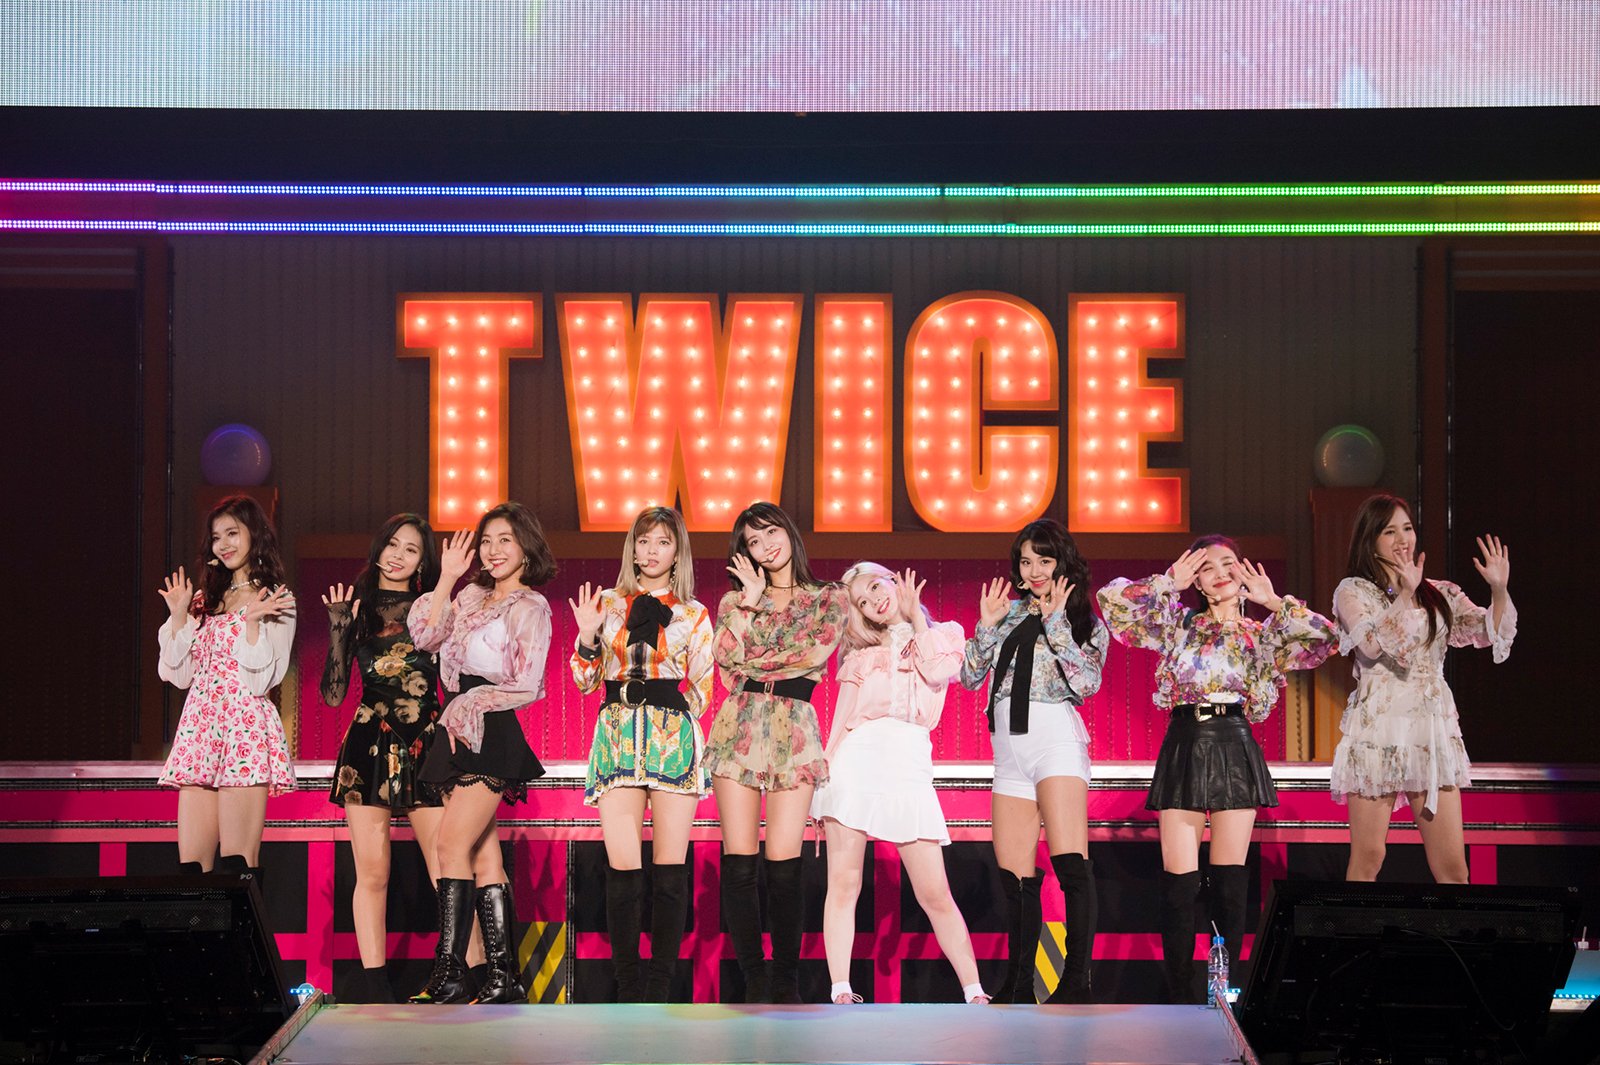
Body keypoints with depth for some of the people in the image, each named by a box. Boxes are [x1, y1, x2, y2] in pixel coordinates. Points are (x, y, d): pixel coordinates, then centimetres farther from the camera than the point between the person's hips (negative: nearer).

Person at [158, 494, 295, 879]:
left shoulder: (275, 602, 3)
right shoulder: (206, 600, 19)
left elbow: (261, 680, -7)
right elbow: (179, 675, 13)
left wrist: (252, 620, -17)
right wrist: (178, 616, 6)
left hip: (244, 728, -6)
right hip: (199, 727, 6)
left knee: (238, 864, -11)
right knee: (191, 865, -1)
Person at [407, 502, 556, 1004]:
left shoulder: (530, 607, -2)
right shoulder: (474, 595, 18)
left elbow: (526, 687, -7)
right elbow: (427, 636, 6)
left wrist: (468, 705, -7)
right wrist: (447, 579, 5)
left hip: (493, 736, -7)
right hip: (460, 733, 7)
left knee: (451, 845, -15)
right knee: (483, 856, 4)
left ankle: (449, 976, -16)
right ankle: (504, 977, 5)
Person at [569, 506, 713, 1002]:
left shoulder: (694, 615, 11)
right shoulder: (608, 603, 12)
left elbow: (703, 686, 14)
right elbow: (585, 681, 11)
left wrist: (679, 719, 1)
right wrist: (587, 637, -4)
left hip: (675, 737, 0)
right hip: (619, 734, 0)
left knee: (670, 869, -3)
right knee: (623, 869, -9)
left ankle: (661, 989, 1)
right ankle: (628, 989, -4)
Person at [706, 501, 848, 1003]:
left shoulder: (828, 598, 12)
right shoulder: (736, 599, 16)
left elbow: (818, 650, -5)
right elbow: (726, 654, -1)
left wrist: (752, 663, -3)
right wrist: (751, 598, -2)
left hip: (794, 730, -2)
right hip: (738, 728, 2)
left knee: (783, 866, -9)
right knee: (739, 864, -5)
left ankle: (787, 982, 0)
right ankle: (754, 982, 0)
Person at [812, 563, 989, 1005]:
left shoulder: (944, 634, 16)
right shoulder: (862, 652, 20)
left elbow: (938, 671, -7)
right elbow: (841, 721, 15)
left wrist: (914, 615, 5)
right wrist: (824, 775, 5)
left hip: (908, 766, -1)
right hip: (857, 761, 2)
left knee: (935, 895, -5)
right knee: (843, 885, -6)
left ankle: (974, 992, -1)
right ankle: (840, 993, -7)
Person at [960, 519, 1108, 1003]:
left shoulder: (1086, 622, 6)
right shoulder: (1010, 613, 16)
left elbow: (1087, 682, -10)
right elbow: (970, 676, 12)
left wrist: (1055, 621, -8)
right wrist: (987, 625, 1)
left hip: (1055, 735, -5)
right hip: (1009, 747, 5)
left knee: (1070, 864, -18)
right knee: (1014, 875, 6)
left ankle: (1076, 982, -18)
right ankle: (1017, 987, 13)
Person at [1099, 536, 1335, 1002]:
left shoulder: (1262, 636, 13)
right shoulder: (1177, 622, 12)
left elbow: (1326, 637, -1)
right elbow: (1112, 599, 3)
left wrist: (1272, 601, 2)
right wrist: (1169, 583, 4)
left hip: (1236, 749, 1)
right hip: (1184, 747, -1)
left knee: (1231, 879, 1)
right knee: (1179, 881, -6)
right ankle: (1183, 997, 0)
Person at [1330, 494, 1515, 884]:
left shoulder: (1441, 595, 14)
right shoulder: (1352, 591, 3)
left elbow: (1491, 633, 4)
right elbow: (1372, 643, -14)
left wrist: (1499, 592, -12)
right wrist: (1406, 594, -20)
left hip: (1435, 730, 3)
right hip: (1379, 731, -3)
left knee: (1453, 866, -1)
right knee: (1367, 859, -2)